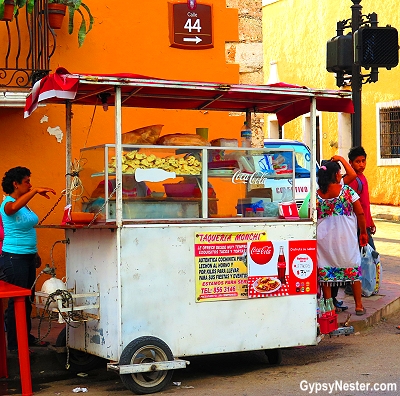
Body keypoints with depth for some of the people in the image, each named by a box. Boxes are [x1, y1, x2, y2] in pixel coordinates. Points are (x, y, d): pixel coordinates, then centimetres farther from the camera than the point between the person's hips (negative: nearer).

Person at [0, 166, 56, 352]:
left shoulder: (25, 204, 12)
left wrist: (35, 254, 22)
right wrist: (35, 191, -46)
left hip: (28, 257, 8)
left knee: (27, 300, 15)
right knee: (16, 301, -3)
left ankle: (27, 338, 26)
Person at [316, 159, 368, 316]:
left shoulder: (316, 195, -2)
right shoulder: (347, 190, -6)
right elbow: (360, 213, -4)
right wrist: (363, 232, 8)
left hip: (324, 237, 1)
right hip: (346, 237, -1)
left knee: (325, 271, 8)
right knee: (353, 268, 9)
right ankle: (358, 306, 13)